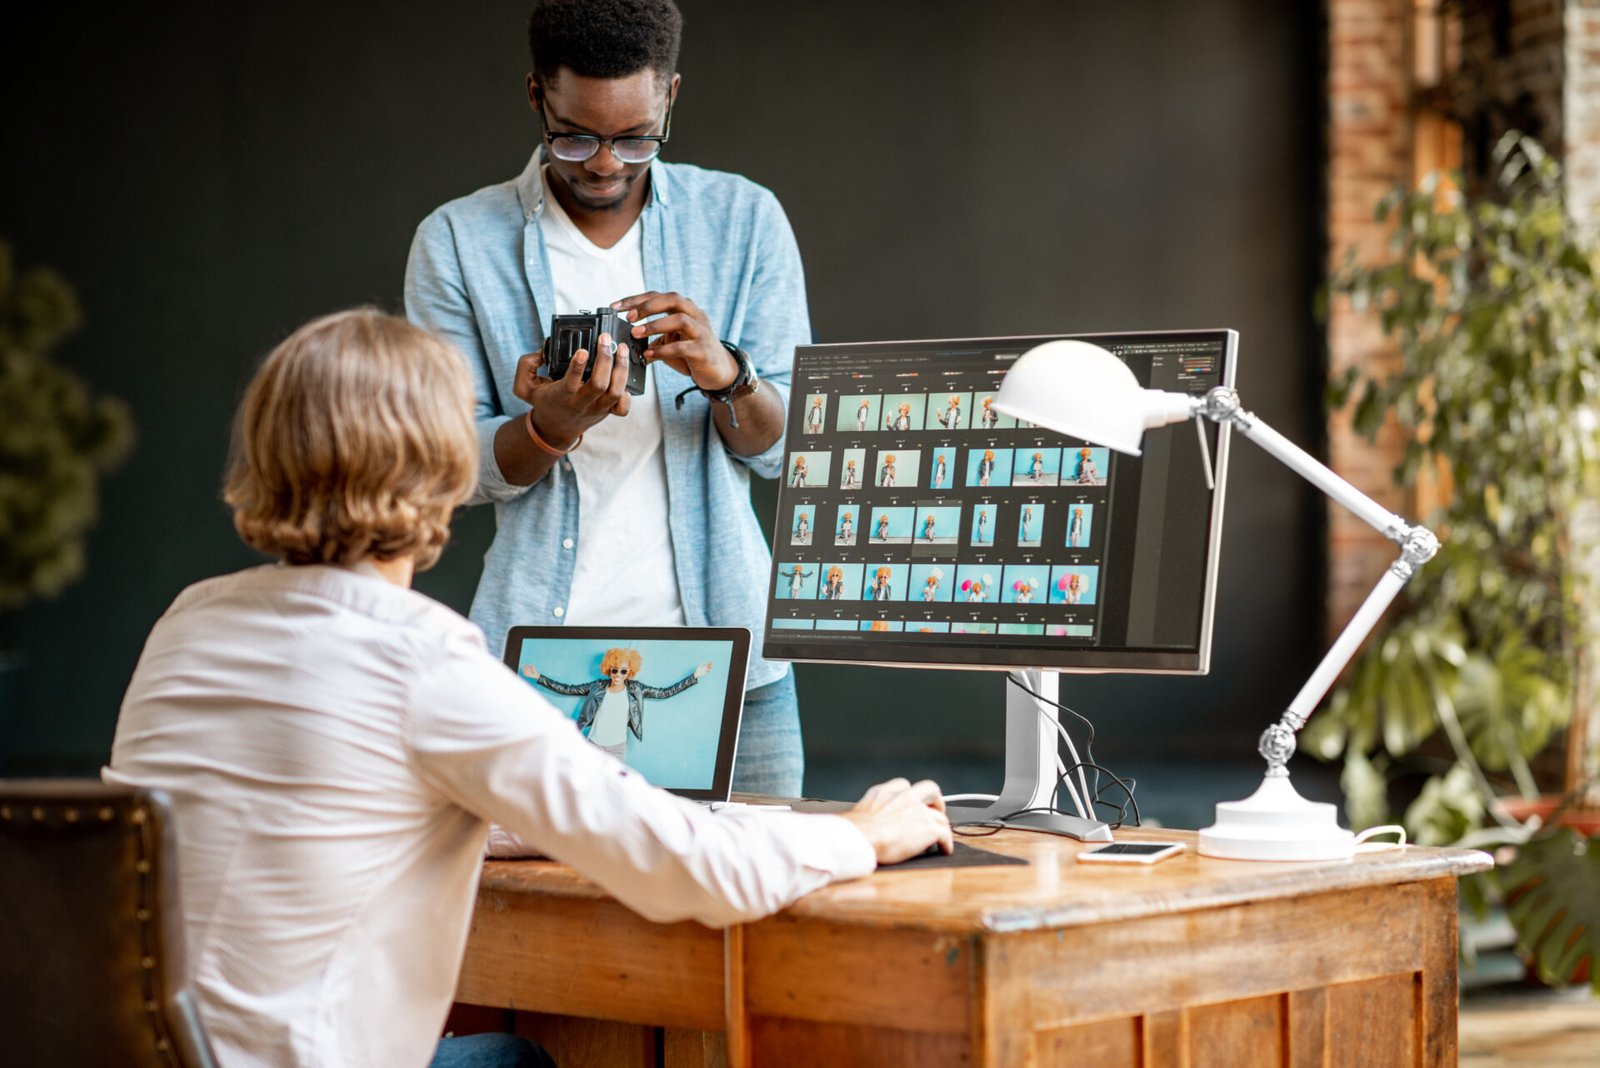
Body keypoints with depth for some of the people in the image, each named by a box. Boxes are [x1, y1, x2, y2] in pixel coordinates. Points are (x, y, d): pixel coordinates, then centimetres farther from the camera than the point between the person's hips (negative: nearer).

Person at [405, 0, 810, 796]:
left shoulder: (745, 220, 5)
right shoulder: (457, 242, 1)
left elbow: (786, 448, 3)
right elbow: (461, 470, 0)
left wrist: (725, 376, -19)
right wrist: (549, 428, -21)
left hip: (725, 650, 1)